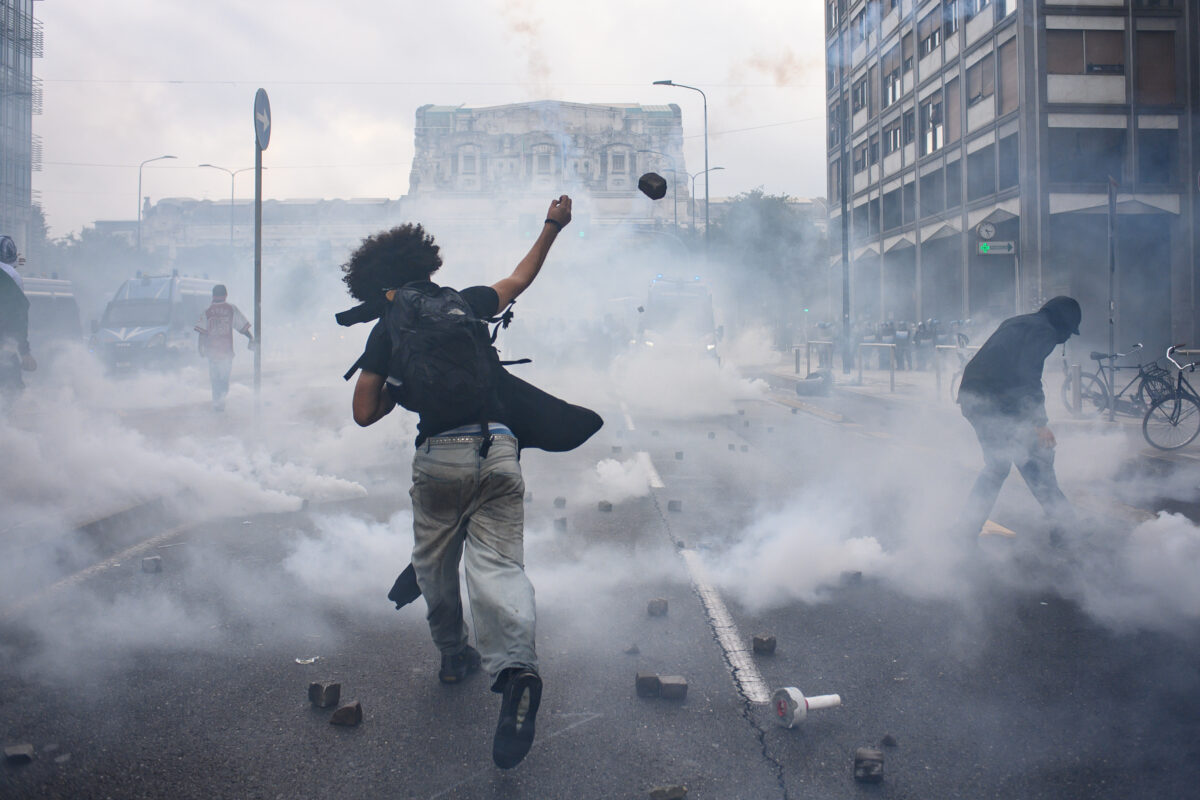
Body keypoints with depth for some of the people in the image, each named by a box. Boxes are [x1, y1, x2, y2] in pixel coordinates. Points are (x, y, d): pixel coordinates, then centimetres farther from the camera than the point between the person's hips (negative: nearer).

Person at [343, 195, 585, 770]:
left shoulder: (387, 330, 7)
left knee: (434, 564, 21)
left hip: (438, 455, -1)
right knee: (498, 566, -6)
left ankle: (454, 656, 35)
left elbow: (365, 414, 5)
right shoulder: (466, 302, 13)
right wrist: (552, 227, 41)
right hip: (497, 448, 1)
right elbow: (519, 279, 31)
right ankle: (515, 666, -28)